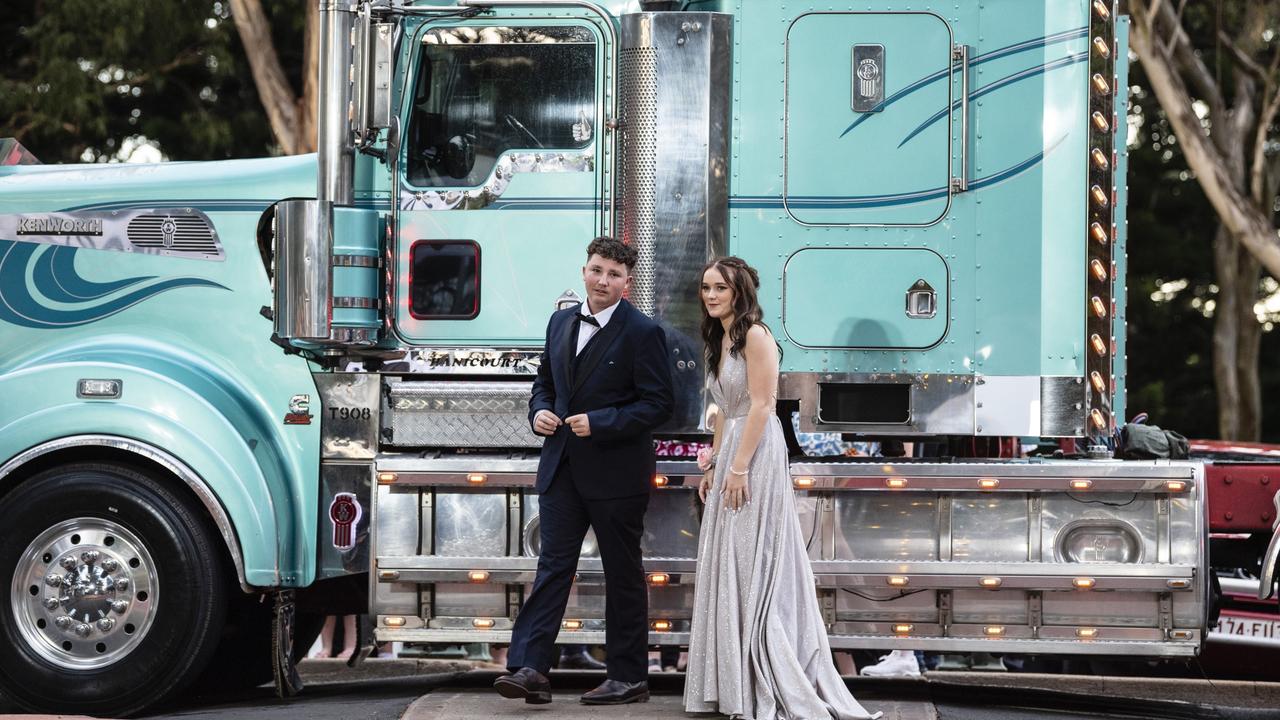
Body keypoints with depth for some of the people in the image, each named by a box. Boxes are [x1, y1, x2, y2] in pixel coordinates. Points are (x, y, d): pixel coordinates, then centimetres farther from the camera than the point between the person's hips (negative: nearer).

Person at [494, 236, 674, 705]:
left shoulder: (643, 333, -10)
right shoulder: (561, 323, 10)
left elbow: (658, 404, -13)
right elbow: (545, 379, 22)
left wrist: (599, 422, -21)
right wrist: (539, 411, 1)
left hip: (617, 472, -5)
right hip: (562, 468, 5)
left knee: (623, 574, 6)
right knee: (553, 565, -1)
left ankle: (627, 677, 15)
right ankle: (530, 670, -6)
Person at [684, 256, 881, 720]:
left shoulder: (755, 335, -12)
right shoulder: (720, 341, 16)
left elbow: (762, 404, -17)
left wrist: (739, 467, -20)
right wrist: (713, 464, 14)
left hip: (756, 455, -9)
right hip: (731, 456, 9)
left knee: (752, 564, -7)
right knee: (730, 564, 10)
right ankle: (736, 683, 15)